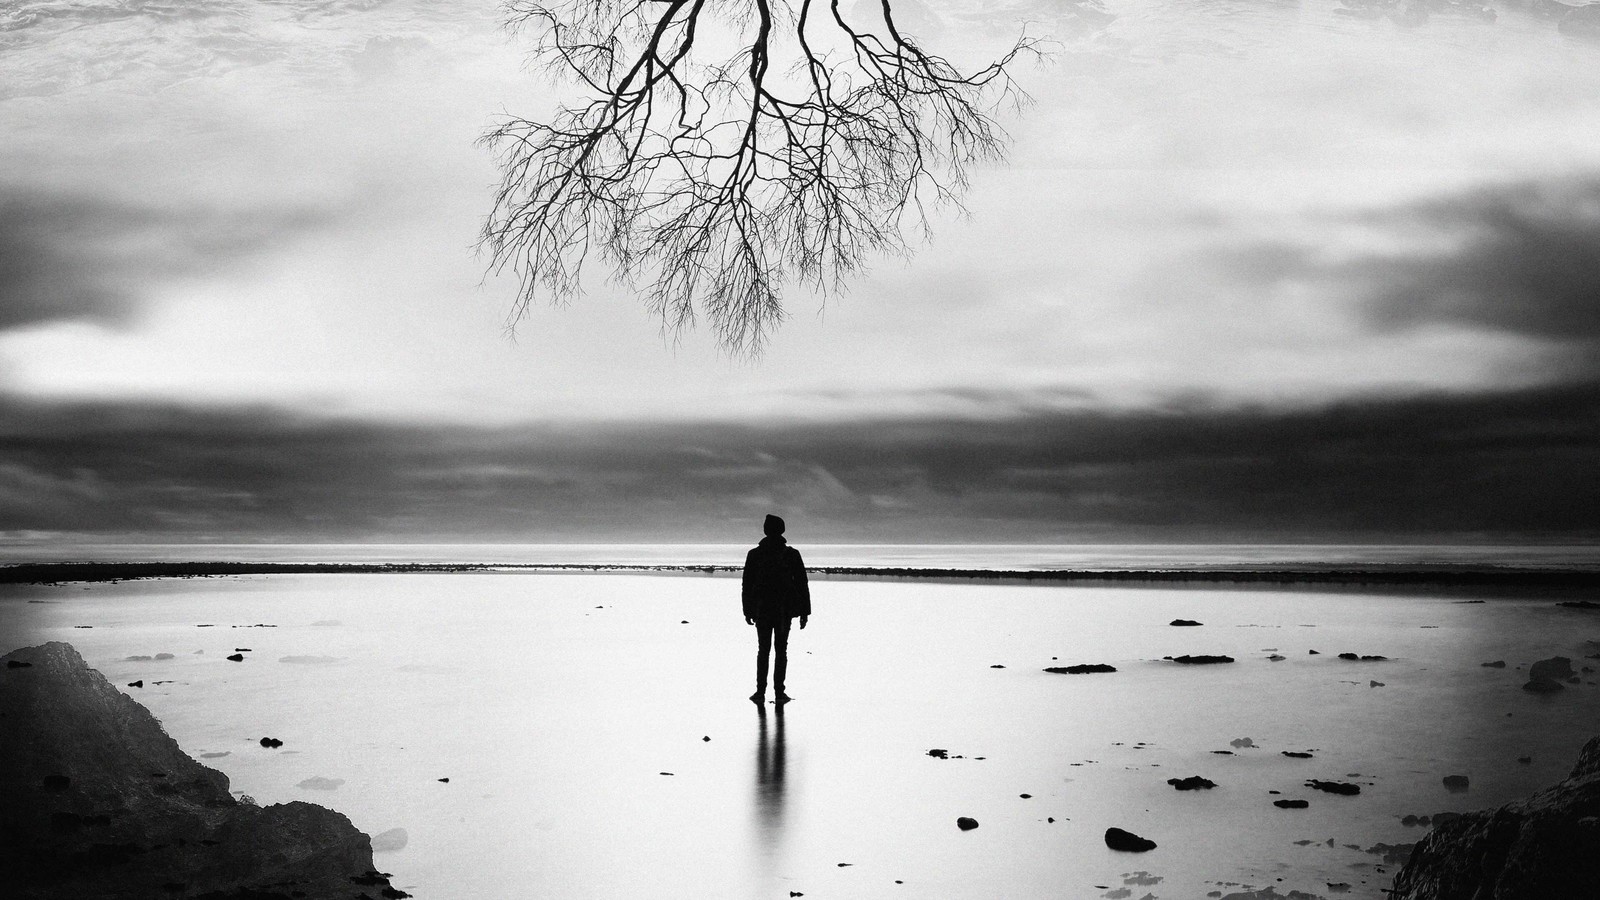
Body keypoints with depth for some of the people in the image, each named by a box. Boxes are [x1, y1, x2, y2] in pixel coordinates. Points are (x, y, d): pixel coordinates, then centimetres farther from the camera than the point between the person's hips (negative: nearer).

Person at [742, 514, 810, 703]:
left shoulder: (754, 554, -1)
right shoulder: (792, 554, -3)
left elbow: (747, 585, 1)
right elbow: (802, 584, -2)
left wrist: (747, 611, 9)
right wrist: (805, 611, 4)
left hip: (761, 609, 1)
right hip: (785, 609, -1)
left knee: (763, 650, 8)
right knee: (781, 651, 4)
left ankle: (761, 691, 3)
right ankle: (779, 693, 0)